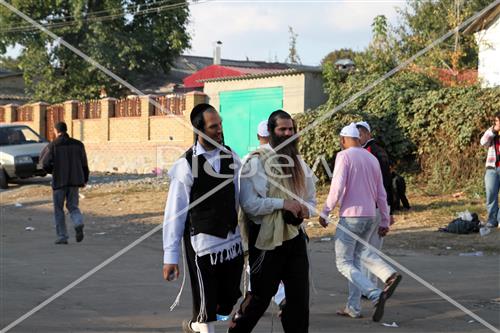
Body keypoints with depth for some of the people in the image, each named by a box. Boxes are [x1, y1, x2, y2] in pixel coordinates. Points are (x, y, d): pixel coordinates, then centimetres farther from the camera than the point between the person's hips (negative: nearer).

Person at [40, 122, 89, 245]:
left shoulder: (53, 145, -7)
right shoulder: (78, 144, 4)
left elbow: (45, 163, -13)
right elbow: (84, 164, 5)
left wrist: (51, 170, 8)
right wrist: (85, 179, 16)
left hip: (59, 181, -3)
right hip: (75, 180, 3)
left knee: (59, 209, 9)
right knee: (73, 206, 13)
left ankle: (62, 237, 8)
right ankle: (79, 224, -15)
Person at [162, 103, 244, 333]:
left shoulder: (231, 158, 2)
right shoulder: (185, 165, -12)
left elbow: (241, 200, 9)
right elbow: (174, 213, -9)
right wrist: (170, 257, -9)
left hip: (233, 242, 5)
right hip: (202, 245, -5)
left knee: (227, 304, 15)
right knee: (206, 308, 3)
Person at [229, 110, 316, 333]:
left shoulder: (299, 163, 11)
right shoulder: (256, 162, -9)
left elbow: (311, 198, 17)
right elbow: (248, 203, -15)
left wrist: (306, 209, -6)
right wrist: (282, 203, -23)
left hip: (294, 237, 6)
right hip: (265, 238, -5)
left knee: (299, 298, 4)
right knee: (260, 296, 5)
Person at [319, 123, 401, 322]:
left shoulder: (344, 156, -7)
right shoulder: (372, 159, 13)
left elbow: (337, 188, -16)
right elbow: (381, 194, 15)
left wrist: (325, 212, -7)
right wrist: (385, 220, 20)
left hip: (351, 216, -7)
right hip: (370, 216, 7)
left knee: (344, 263, 0)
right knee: (359, 254, 20)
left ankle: (375, 295, -21)